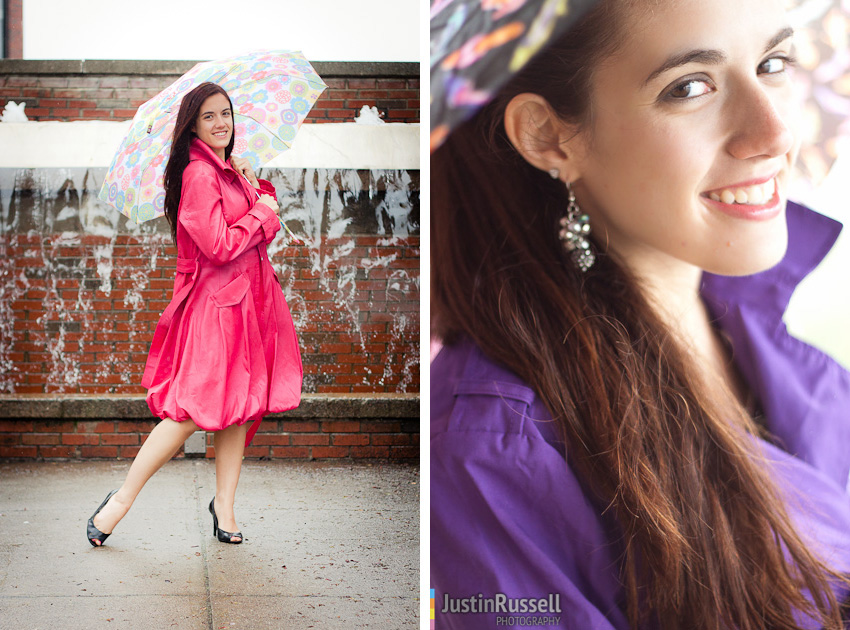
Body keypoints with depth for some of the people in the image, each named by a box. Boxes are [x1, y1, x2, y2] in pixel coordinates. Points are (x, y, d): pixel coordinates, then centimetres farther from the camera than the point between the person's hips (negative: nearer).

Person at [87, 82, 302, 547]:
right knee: (196, 408, -10)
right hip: (215, 302, -9)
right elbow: (220, 246, -21)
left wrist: (256, 187, 6)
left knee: (240, 404, 9)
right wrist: (263, 211, -9)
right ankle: (121, 500, 1)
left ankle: (224, 503, 19)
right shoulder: (198, 173, -14)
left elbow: (263, 229, 20)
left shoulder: (229, 171, 15)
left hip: (247, 296, 9)